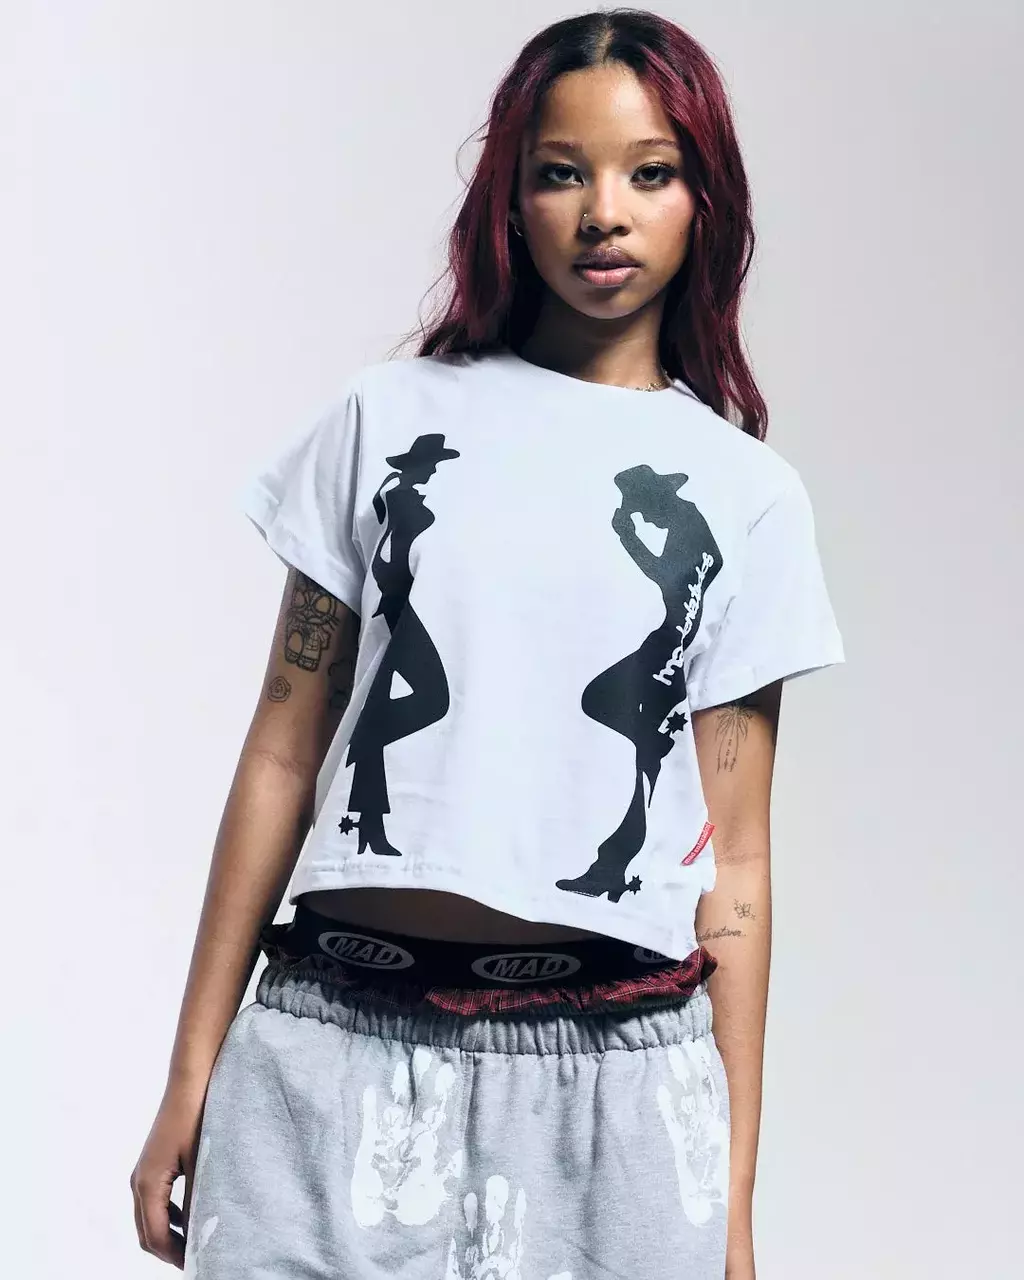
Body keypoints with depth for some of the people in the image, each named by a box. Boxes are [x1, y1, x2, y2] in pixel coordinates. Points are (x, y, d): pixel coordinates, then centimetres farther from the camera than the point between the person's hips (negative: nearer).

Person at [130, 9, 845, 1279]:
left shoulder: (746, 493, 5)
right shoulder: (389, 417, 5)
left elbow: (735, 860, 4)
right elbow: (282, 755, 6)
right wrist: (193, 1071, 4)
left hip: (613, 1075, 0)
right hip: (340, 1045, 0)